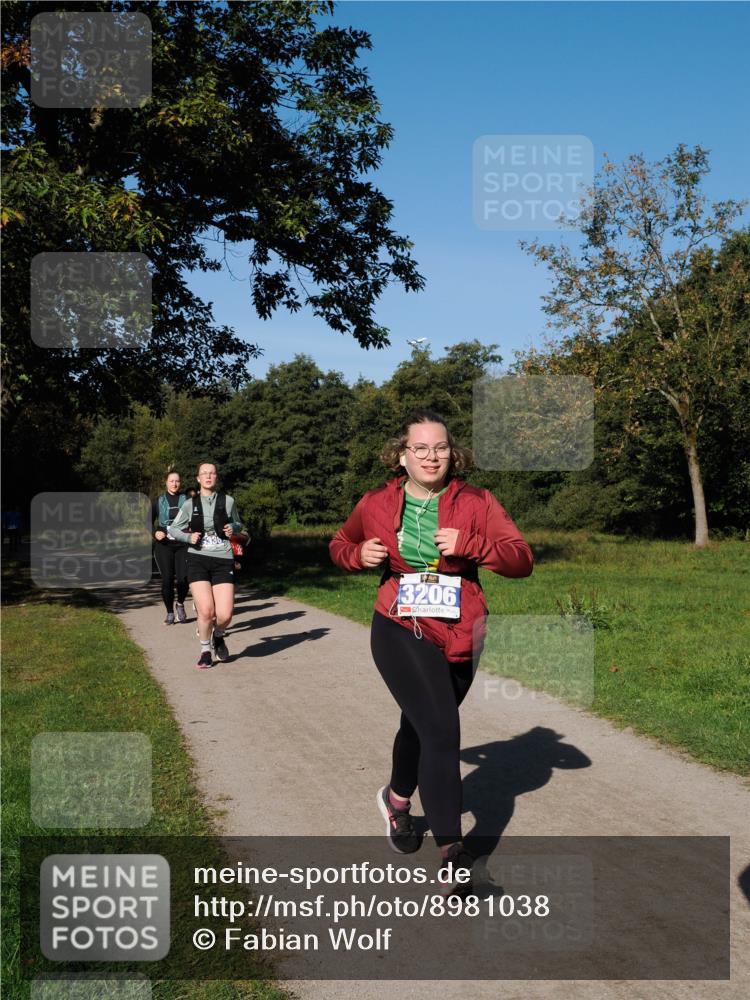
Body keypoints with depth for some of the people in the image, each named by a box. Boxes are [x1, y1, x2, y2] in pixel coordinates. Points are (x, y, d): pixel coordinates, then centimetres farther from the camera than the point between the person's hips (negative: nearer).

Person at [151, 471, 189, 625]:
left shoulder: (186, 500, 7)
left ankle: (180, 604, 18)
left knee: (183, 578, -11)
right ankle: (170, 613, 11)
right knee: (167, 579, -3)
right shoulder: (158, 501, 8)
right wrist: (154, 534, -7)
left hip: (182, 544, 0)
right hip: (164, 545, 1)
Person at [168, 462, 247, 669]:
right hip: (198, 560, 0)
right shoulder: (190, 504, 5)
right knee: (206, 611, -13)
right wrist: (189, 537, -6)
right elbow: (174, 528, 13)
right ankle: (205, 651, 14)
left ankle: (218, 636, 28)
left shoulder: (228, 501, 4)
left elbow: (238, 526, 18)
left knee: (225, 615, -9)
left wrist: (234, 528, -6)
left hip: (223, 561, 0)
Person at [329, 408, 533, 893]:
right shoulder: (376, 505, -1)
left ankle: (398, 799, 50)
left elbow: (522, 559, -10)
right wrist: (359, 554, -7)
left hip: (459, 637, 2)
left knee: (422, 725, 20)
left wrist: (469, 544, -25)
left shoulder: (476, 503, -4)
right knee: (441, 730, -19)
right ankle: (452, 849, -11)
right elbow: (340, 544, 16)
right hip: (400, 631, -2)